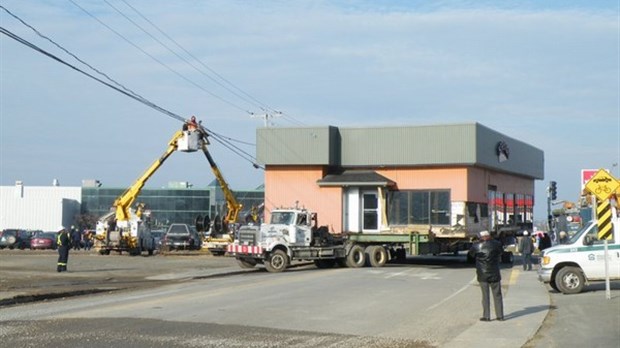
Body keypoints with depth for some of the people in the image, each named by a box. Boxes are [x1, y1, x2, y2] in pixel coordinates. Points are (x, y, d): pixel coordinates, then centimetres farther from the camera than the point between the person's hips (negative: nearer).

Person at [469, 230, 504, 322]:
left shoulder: (477, 246, -8)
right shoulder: (496, 244, -4)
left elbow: (471, 253, 10)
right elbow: (501, 252, 13)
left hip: (483, 274, -1)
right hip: (494, 274, 1)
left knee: (485, 295, 4)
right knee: (497, 295, 9)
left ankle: (486, 316, 3)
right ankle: (500, 316, 10)